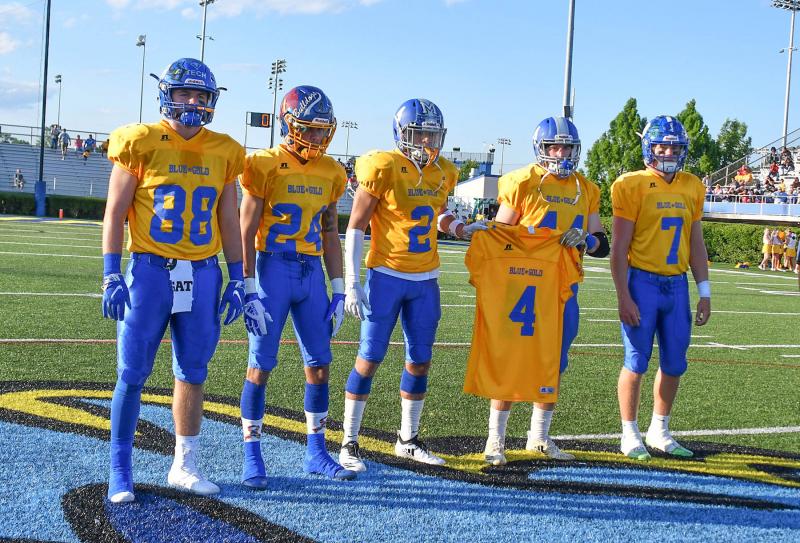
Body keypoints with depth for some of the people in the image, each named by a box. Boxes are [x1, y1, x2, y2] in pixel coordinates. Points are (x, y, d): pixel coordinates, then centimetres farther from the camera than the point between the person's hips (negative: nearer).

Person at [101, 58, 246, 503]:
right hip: (150, 270, -3)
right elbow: (115, 213, -2)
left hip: (202, 274, 3)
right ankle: (120, 471, 11)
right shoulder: (141, 144, -4)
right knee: (133, 374, 0)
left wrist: (237, 279, 8)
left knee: (193, 373, 10)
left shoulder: (224, 152, 6)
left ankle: (185, 466, 22)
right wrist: (112, 277, -8)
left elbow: (230, 222, 12)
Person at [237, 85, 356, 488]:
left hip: (312, 272, 5)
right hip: (273, 269, -5)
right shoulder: (265, 166, -8)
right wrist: (249, 288, -13)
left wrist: (338, 288, 11)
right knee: (261, 364, -2)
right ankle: (252, 456, 7)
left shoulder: (330, 173, 8)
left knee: (319, 364, 7)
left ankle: (316, 453, 19)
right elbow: (246, 232, -7)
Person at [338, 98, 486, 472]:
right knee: (370, 358, -3)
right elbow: (355, 228, -9)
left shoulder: (443, 173, 6)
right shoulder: (384, 169, -12)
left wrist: (462, 229, 3)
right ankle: (349, 444, 7)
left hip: (425, 280, 6)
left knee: (420, 360, 11)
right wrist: (352, 284, -13)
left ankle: (408, 440, 25)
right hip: (387, 276, -6)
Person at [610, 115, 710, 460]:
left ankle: (659, 432, 25)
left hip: (677, 285, 5)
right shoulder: (632, 186, -7)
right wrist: (623, 297, -13)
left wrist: (704, 292, 11)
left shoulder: (692, 187, 10)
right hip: (643, 282, -5)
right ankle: (630, 434, 14)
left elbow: (696, 243, 15)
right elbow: (619, 248, -8)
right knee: (637, 362, 0)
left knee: (674, 364, 10)